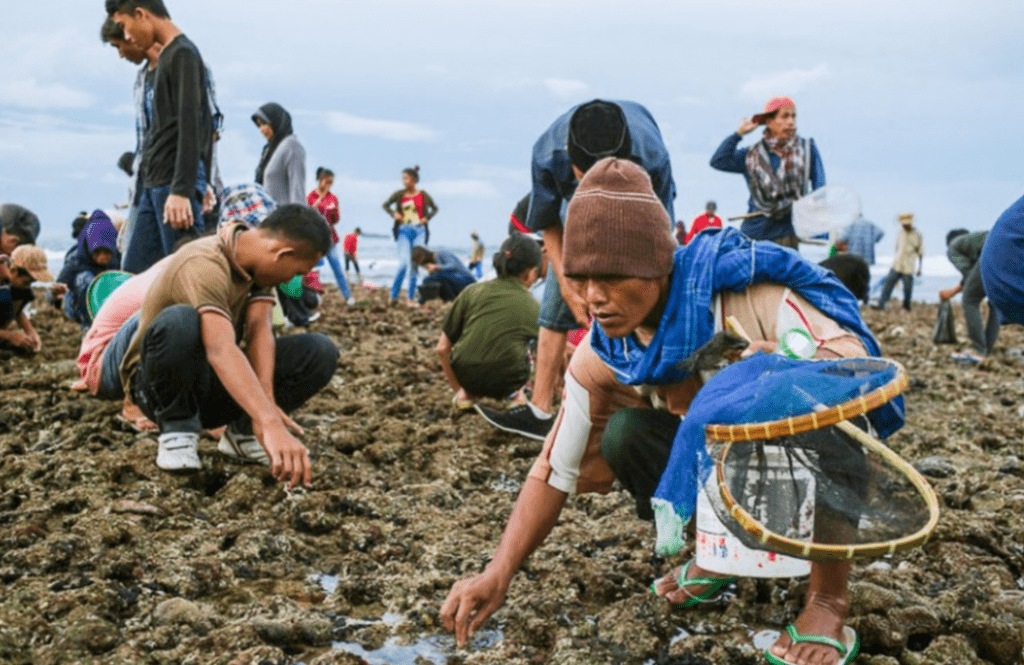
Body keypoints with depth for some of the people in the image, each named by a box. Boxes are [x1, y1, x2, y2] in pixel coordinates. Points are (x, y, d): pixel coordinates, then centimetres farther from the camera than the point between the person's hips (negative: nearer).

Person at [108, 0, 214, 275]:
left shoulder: (183, 54, -8)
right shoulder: (170, 56, 20)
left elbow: (190, 126, -17)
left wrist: (181, 190, -23)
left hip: (174, 183, -10)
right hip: (156, 183, 10)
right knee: (134, 272, 7)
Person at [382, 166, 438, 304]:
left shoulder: (423, 195, 4)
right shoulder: (399, 194, 4)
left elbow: (434, 208, 17)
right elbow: (386, 205, 16)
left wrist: (427, 218, 1)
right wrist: (394, 214, -1)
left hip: (419, 231, 1)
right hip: (404, 231, -1)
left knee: (415, 264, 2)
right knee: (404, 263, -13)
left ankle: (411, 297, 10)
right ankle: (394, 295, -5)